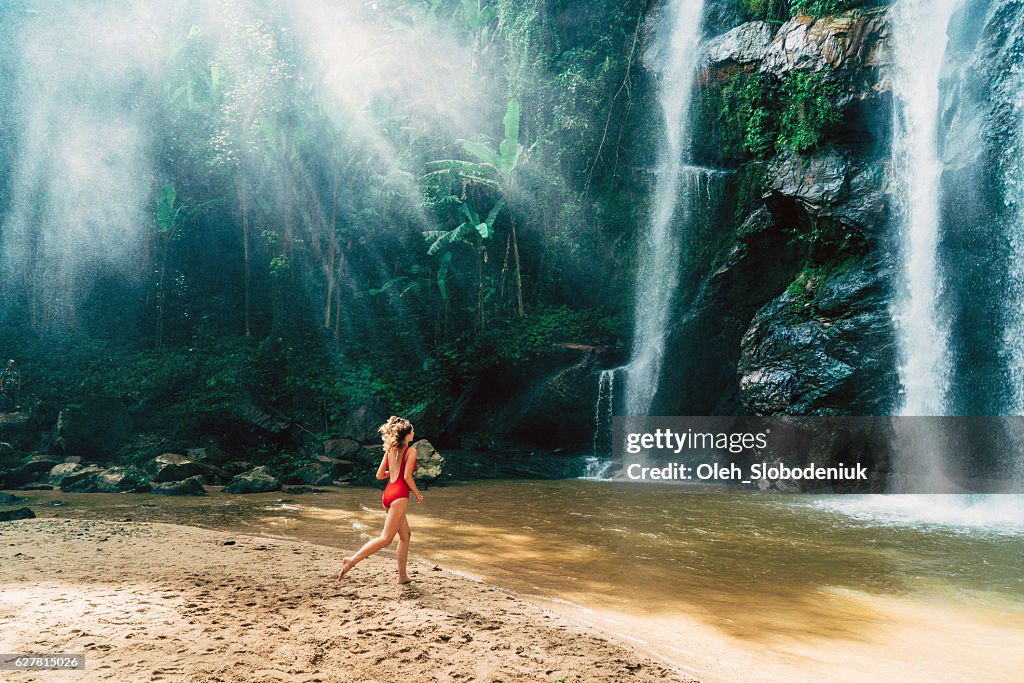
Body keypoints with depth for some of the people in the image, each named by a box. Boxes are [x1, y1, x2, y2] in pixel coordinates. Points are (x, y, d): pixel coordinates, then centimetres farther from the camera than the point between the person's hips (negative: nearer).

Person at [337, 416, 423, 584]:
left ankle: (402, 575, 17)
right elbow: (407, 477, -12)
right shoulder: (411, 451, -5)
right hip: (399, 495, -8)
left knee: (405, 535, 17)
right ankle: (352, 560, -18)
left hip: (388, 494, 8)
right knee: (386, 538, -9)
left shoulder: (390, 450, 13)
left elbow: (379, 475, 11)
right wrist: (417, 494, 1)